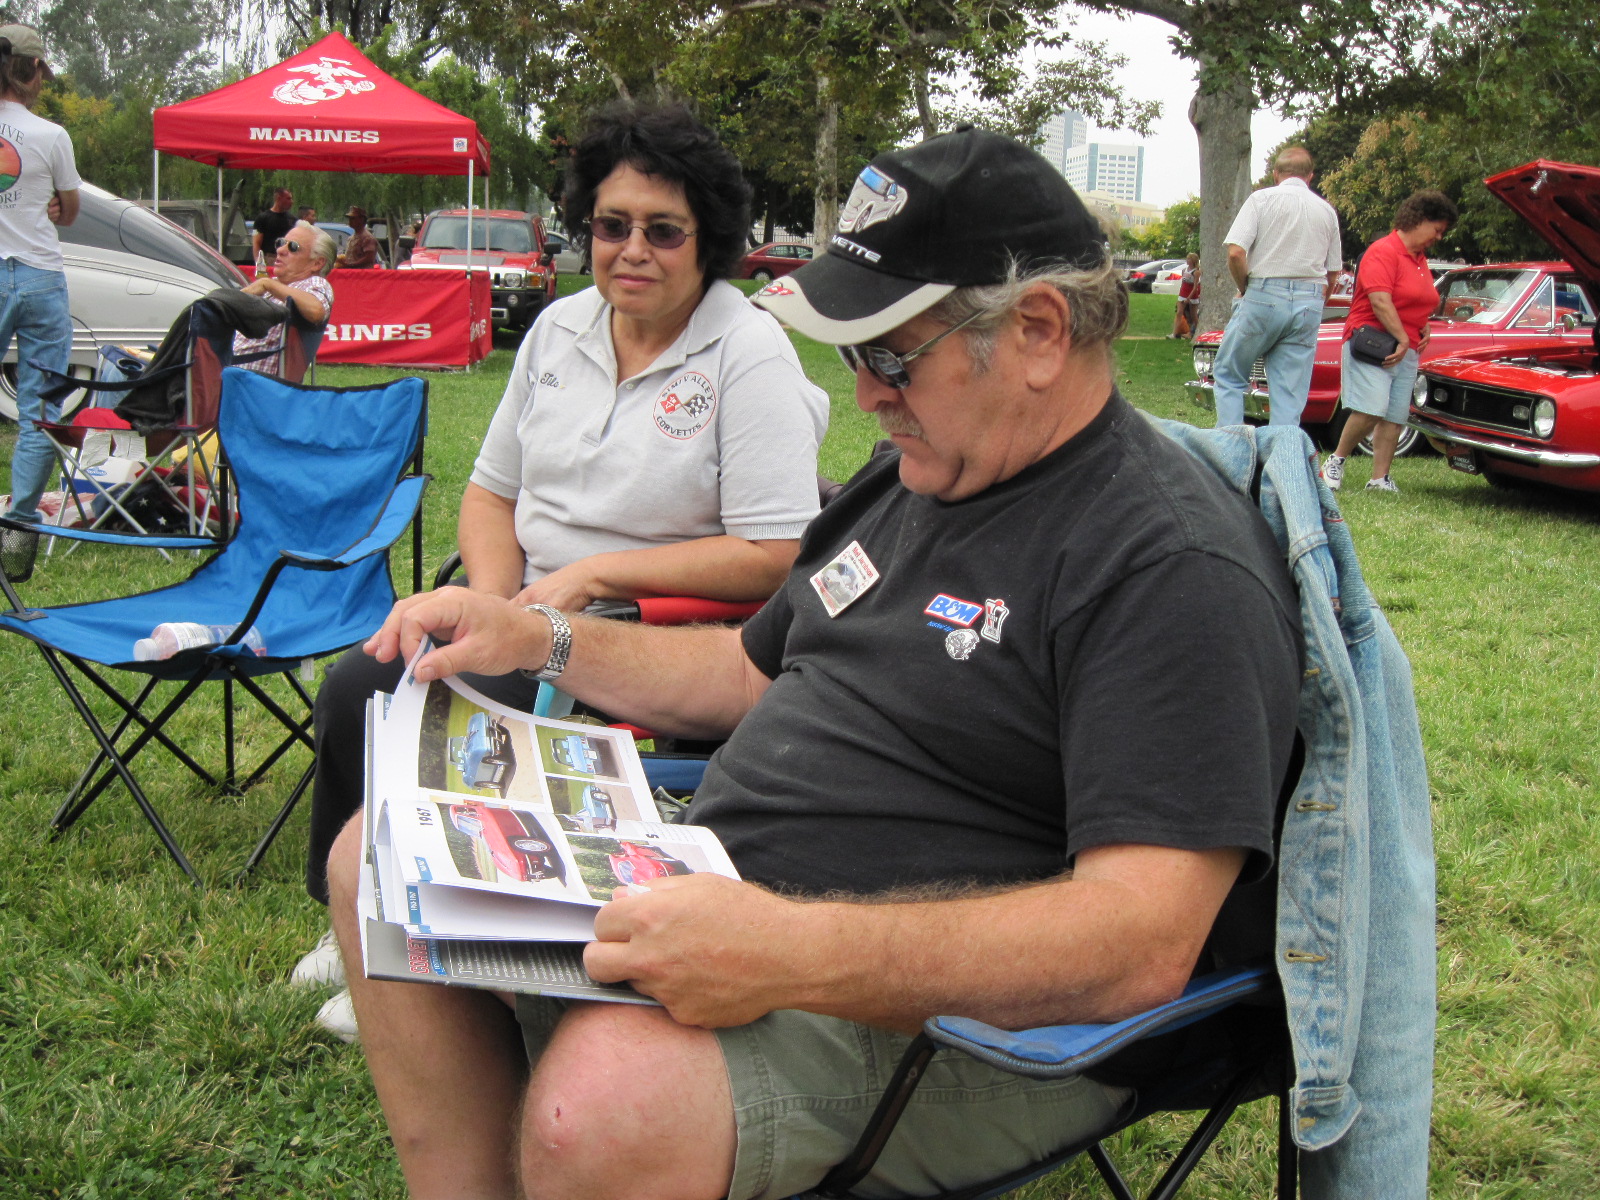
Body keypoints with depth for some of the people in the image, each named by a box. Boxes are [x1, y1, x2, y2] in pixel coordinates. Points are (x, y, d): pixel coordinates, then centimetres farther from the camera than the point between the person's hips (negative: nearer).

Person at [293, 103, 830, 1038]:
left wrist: (593, 577, -18)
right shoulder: (560, 329, 10)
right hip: (529, 614, 7)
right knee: (359, 690, -13)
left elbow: (773, 558, -19)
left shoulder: (750, 356, -11)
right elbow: (492, 489, 17)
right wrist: (494, 602, -4)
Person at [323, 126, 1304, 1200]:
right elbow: (758, 674, 28)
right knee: (386, 856, 4)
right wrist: (539, 640, 14)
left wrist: (794, 951, -38)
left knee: (605, 1098, -36)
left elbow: (1143, 942, -27)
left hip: (951, 1018, -9)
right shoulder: (911, 480, 14)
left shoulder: (1179, 566, -17)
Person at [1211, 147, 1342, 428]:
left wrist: (1245, 289, 4)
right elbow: (1333, 272, 13)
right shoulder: (1327, 210, 12)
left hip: (1264, 297, -3)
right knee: (1291, 394, 5)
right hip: (1309, 303, 4)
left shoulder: (1262, 199, -1)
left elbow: (1235, 252, -11)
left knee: (1229, 374, 8)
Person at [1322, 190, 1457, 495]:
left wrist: (1423, 330, 13)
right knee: (1371, 410, -20)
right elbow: (1380, 301, -20)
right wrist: (1402, 338, -18)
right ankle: (1336, 461, -3)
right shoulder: (1383, 251, -10)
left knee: (1395, 418, 1)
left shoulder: (1421, 259, 20)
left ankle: (1379, 478, 4)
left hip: (1406, 350, 9)